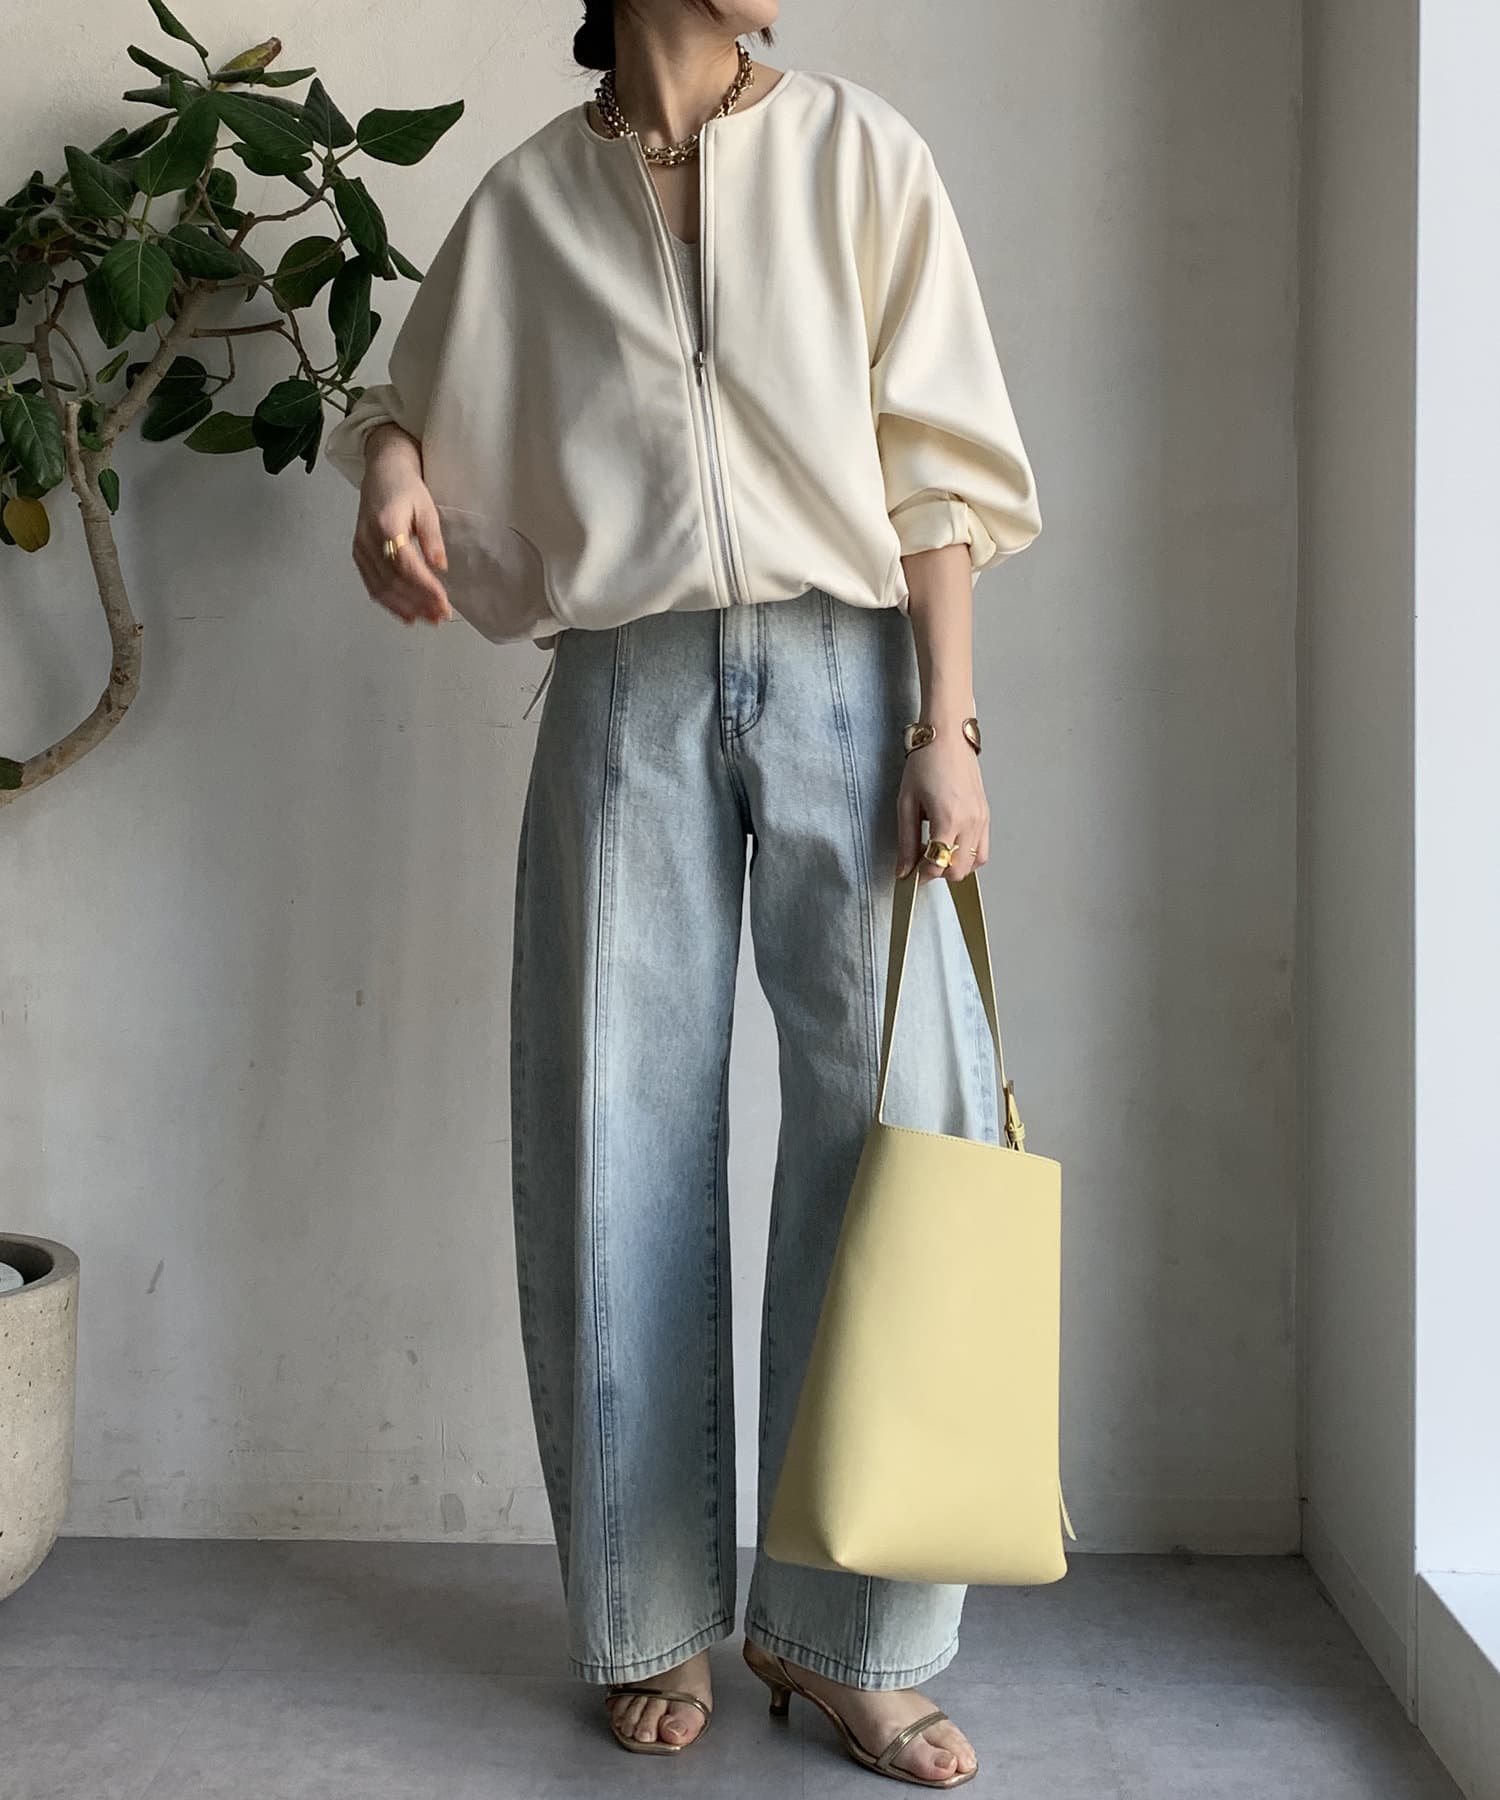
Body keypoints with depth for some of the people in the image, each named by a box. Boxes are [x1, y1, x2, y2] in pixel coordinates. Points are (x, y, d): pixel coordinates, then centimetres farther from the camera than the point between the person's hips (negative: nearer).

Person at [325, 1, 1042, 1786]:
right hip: (625, 688, 1)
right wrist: (390, 463, -3)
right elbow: (419, 394, 22)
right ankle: (657, 1622, 16)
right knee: (622, 1149, 1)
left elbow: (931, 468, 2)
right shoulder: (528, 198, 10)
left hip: (837, 668, 0)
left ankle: (850, 1634, 6)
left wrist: (946, 727, -8)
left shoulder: (858, 151, 7)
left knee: (905, 1119, -7)